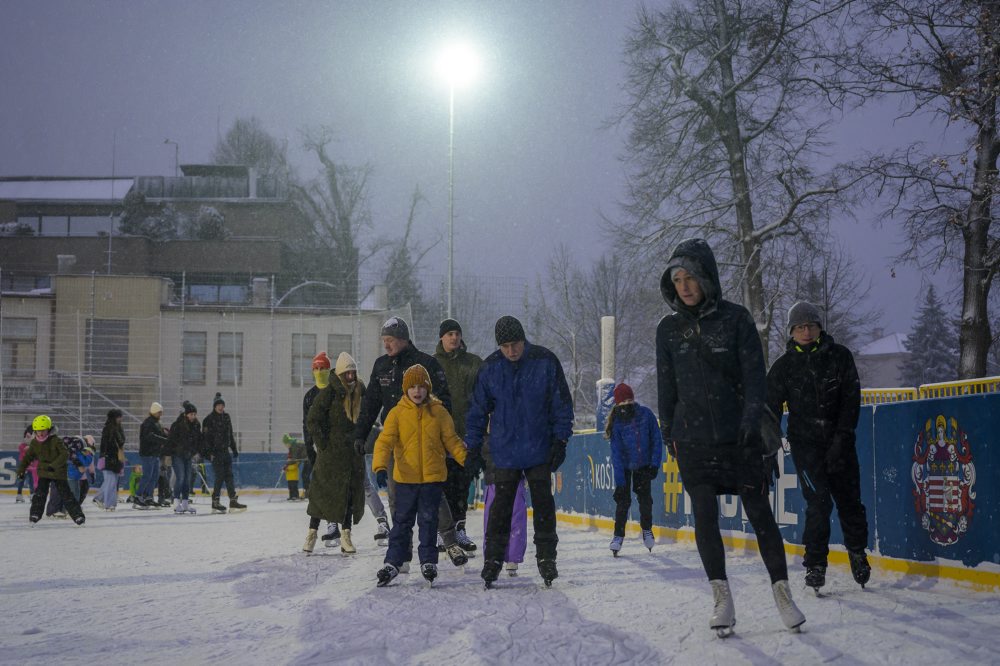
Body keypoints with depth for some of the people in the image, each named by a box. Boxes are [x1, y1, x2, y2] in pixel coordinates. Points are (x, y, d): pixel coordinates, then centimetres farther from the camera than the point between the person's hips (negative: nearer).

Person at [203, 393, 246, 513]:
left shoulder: (226, 418, 13)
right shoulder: (209, 420, -7)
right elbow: (206, 437, -11)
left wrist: (234, 449, 18)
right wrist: (209, 452, -18)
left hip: (226, 451, 6)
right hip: (215, 452, -6)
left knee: (229, 475, 5)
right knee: (220, 476, -9)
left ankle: (233, 501, 6)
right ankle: (215, 502, -1)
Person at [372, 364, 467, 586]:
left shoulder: (439, 412, 2)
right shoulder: (397, 413, -2)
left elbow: (451, 441, 7)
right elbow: (385, 441, -8)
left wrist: (467, 459, -5)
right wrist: (380, 467, -22)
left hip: (433, 476, 0)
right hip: (405, 477, 0)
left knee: (428, 520, 6)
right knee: (402, 521, 6)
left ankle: (428, 562, 16)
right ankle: (393, 562, 14)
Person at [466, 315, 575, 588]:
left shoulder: (545, 362, -7)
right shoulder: (489, 368, -3)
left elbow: (562, 402, -1)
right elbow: (478, 409, 6)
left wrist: (560, 439, -5)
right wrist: (473, 446, 4)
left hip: (540, 451, -1)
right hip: (504, 451, 1)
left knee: (543, 503, 4)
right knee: (501, 506, 2)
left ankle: (546, 558, 13)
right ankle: (493, 559, 10)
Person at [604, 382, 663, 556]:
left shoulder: (646, 414, -16)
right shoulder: (616, 421, -18)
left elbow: (657, 439, -7)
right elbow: (616, 452, -19)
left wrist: (655, 464, -11)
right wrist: (620, 481, -23)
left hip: (643, 464, 1)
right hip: (624, 465, -1)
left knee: (645, 498, 5)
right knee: (623, 500, -6)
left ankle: (647, 530, 26)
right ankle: (618, 535, 6)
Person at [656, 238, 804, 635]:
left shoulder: (735, 319, -1)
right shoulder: (669, 329, 7)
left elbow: (754, 374, -5)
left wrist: (751, 418, -15)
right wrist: (668, 432, 13)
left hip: (738, 436, -2)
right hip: (692, 439, 2)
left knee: (759, 512, 0)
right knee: (704, 517, -3)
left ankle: (782, 591, 11)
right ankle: (722, 598, 6)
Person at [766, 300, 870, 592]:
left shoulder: (839, 356, 1)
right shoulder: (784, 366, 1)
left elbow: (851, 399, -3)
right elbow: (771, 408, 3)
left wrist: (842, 439, -12)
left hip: (839, 441, 1)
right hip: (805, 443, -1)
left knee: (850, 500, 5)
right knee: (819, 502, -12)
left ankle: (857, 551, 30)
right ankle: (815, 564, -1)